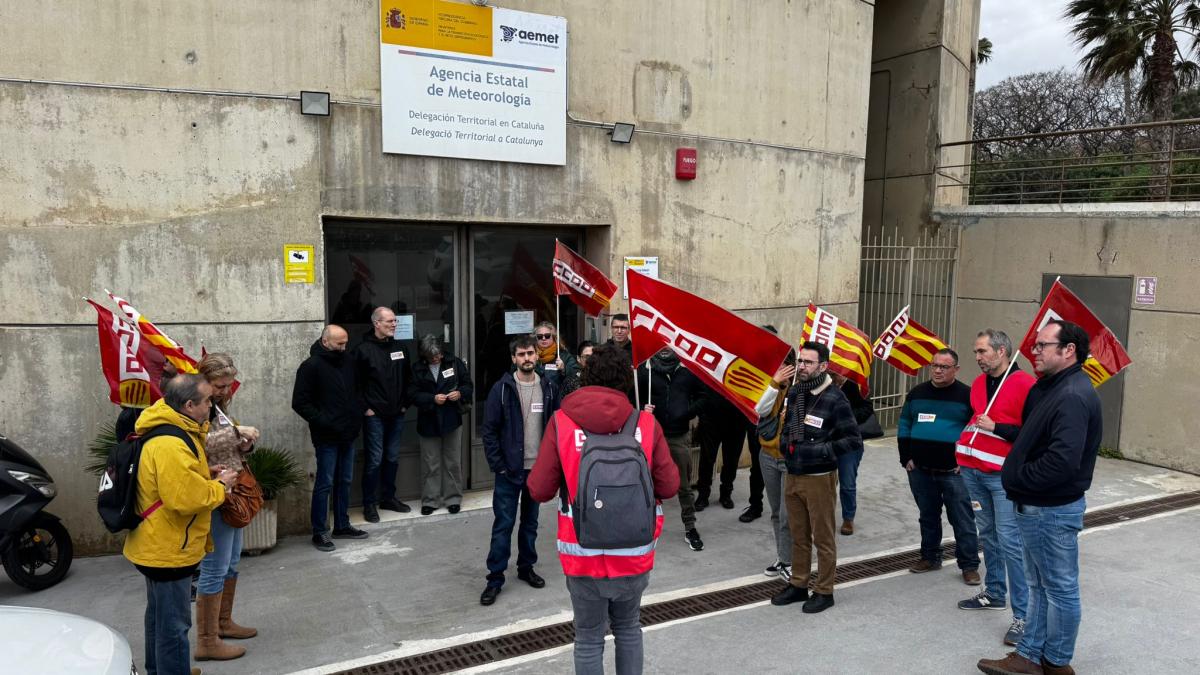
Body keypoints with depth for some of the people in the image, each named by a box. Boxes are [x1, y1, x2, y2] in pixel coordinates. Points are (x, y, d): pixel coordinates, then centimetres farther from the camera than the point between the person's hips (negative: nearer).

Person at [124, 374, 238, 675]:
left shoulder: (171, 431, 6)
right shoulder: (170, 445, -28)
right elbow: (186, 497, -32)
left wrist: (205, 474, 5)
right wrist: (220, 486, -16)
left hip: (159, 546, 11)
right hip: (169, 549, -11)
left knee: (160, 617, 26)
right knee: (174, 625, -1)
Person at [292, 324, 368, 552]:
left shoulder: (347, 362, 9)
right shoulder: (311, 366, -10)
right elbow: (300, 402, -12)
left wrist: (358, 415, 7)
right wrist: (323, 422, -17)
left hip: (348, 434, 7)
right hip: (327, 437, -7)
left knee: (344, 482, 14)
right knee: (324, 484, 0)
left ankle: (342, 525, 25)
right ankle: (319, 532, 10)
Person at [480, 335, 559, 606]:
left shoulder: (549, 389, 2)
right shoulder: (502, 389, -7)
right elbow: (489, 430, -6)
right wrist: (498, 465, -11)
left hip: (539, 469, 3)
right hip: (510, 470, -3)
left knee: (531, 522, 16)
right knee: (503, 525, 1)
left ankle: (526, 567, 31)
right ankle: (495, 578, 10)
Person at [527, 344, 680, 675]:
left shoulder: (561, 423, -9)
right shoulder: (646, 425, -8)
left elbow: (539, 490, -9)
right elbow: (669, 487, -4)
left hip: (583, 556, -1)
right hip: (633, 555, 1)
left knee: (589, 639, 15)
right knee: (628, 629, 24)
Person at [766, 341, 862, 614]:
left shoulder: (834, 399, -14)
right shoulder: (793, 392, 4)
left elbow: (854, 440, -13)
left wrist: (820, 451, -19)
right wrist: (784, 443, 3)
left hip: (819, 478, -6)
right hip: (792, 476, 6)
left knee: (823, 537, 7)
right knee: (799, 536, 17)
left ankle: (824, 592, 20)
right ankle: (798, 585, 30)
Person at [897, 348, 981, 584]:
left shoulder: (967, 395, -5)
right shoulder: (917, 393, 7)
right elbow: (904, 426, 11)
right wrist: (906, 457, 4)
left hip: (954, 472, -4)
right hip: (920, 470, 4)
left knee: (962, 520, 1)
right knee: (928, 517, 16)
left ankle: (969, 565, 12)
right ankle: (930, 557, 29)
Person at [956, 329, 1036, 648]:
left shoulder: (1025, 384, -12)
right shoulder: (978, 383, 13)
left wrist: (996, 428, -18)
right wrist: (962, 454, 19)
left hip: (1004, 476, -7)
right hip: (973, 472, 7)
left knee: (1010, 541, -8)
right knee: (987, 534, 16)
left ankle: (1022, 615, -2)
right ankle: (994, 593, 30)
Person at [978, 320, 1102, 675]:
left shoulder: (1072, 397, -23)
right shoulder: (1049, 387, 10)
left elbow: (1062, 460, -31)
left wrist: (1018, 480, -19)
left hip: (1053, 511, -10)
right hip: (1036, 506, 10)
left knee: (1060, 588, 7)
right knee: (1039, 586, 17)